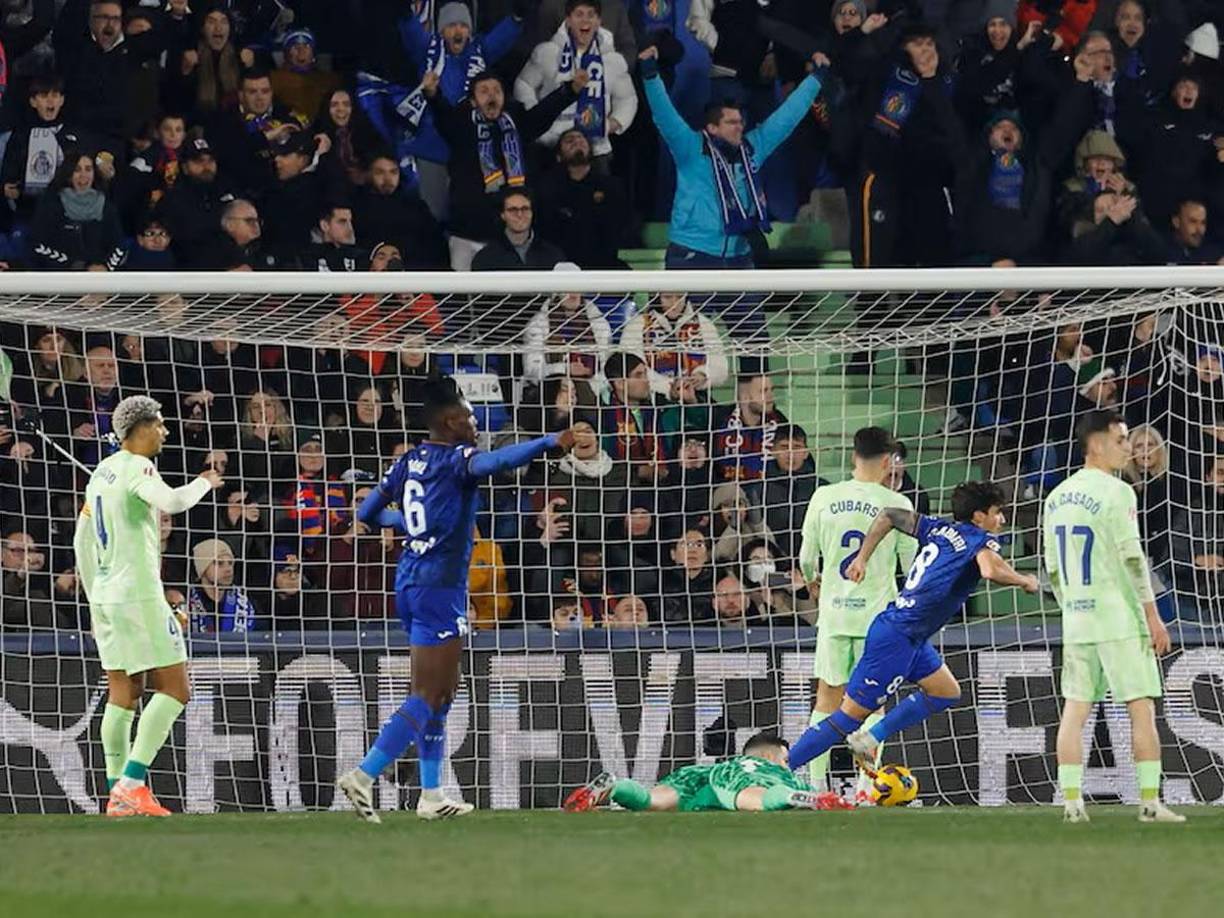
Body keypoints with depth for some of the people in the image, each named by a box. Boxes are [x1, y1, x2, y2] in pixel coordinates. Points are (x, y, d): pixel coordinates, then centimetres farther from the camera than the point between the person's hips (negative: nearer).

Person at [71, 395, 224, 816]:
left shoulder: (101, 473, 16)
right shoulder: (136, 468, -10)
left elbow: (82, 541, 21)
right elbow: (171, 501, -31)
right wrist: (204, 483, -10)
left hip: (106, 594, 9)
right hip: (138, 593, -9)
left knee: (123, 695, 10)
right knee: (173, 689, -6)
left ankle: (119, 793, 6)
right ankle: (132, 782, -15)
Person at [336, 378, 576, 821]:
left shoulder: (409, 461, 12)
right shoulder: (456, 459, -10)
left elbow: (367, 513, 19)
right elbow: (497, 461, -32)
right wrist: (551, 443, -37)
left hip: (410, 582, 9)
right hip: (439, 586, -9)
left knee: (443, 690, 16)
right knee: (429, 695, -7)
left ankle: (431, 794, 16)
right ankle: (364, 775, -15)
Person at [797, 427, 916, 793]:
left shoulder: (824, 498, -1)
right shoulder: (897, 505, -7)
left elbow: (806, 557, 7)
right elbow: (912, 565, 1)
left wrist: (812, 580, 29)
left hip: (833, 612, 2)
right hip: (877, 614, -2)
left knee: (827, 699, 11)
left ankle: (815, 785, 8)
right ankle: (865, 789, 1)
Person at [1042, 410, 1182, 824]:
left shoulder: (1057, 498, 11)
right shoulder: (1115, 493, -11)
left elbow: (1053, 569, 14)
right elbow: (1132, 561, -14)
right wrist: (1153, 617, -9)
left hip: (1076, 619, 7)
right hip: (1120, 618, -7)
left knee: (1075, 708, 6)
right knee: (1142, 708, -1)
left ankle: (1072, 801, 1)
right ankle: (1150, 802, -3)